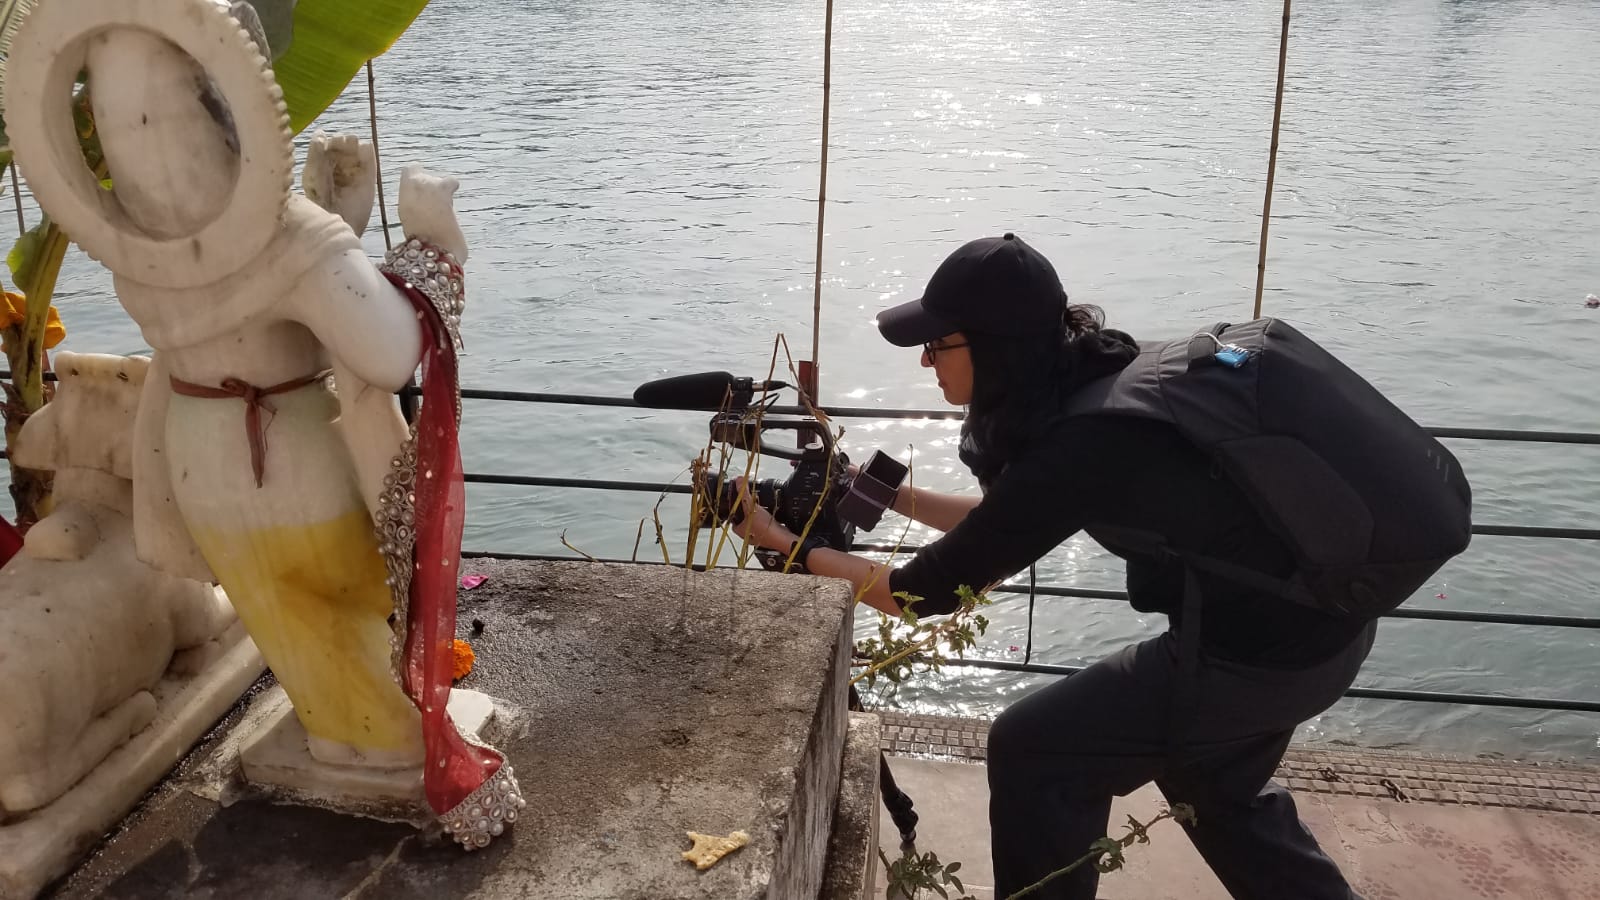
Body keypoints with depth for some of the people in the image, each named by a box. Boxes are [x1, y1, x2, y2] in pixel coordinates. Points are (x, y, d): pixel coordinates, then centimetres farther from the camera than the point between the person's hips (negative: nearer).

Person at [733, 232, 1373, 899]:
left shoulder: (1072, 450, -27)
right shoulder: (1099, 381, 0)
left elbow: (925, 592, -15)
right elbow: (1007, 529, 15)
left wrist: (787, 544, -5)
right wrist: (893, 495, 13)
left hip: (1269, 650, -9)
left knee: (1031, 751, 0)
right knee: (1212, 780, 31)